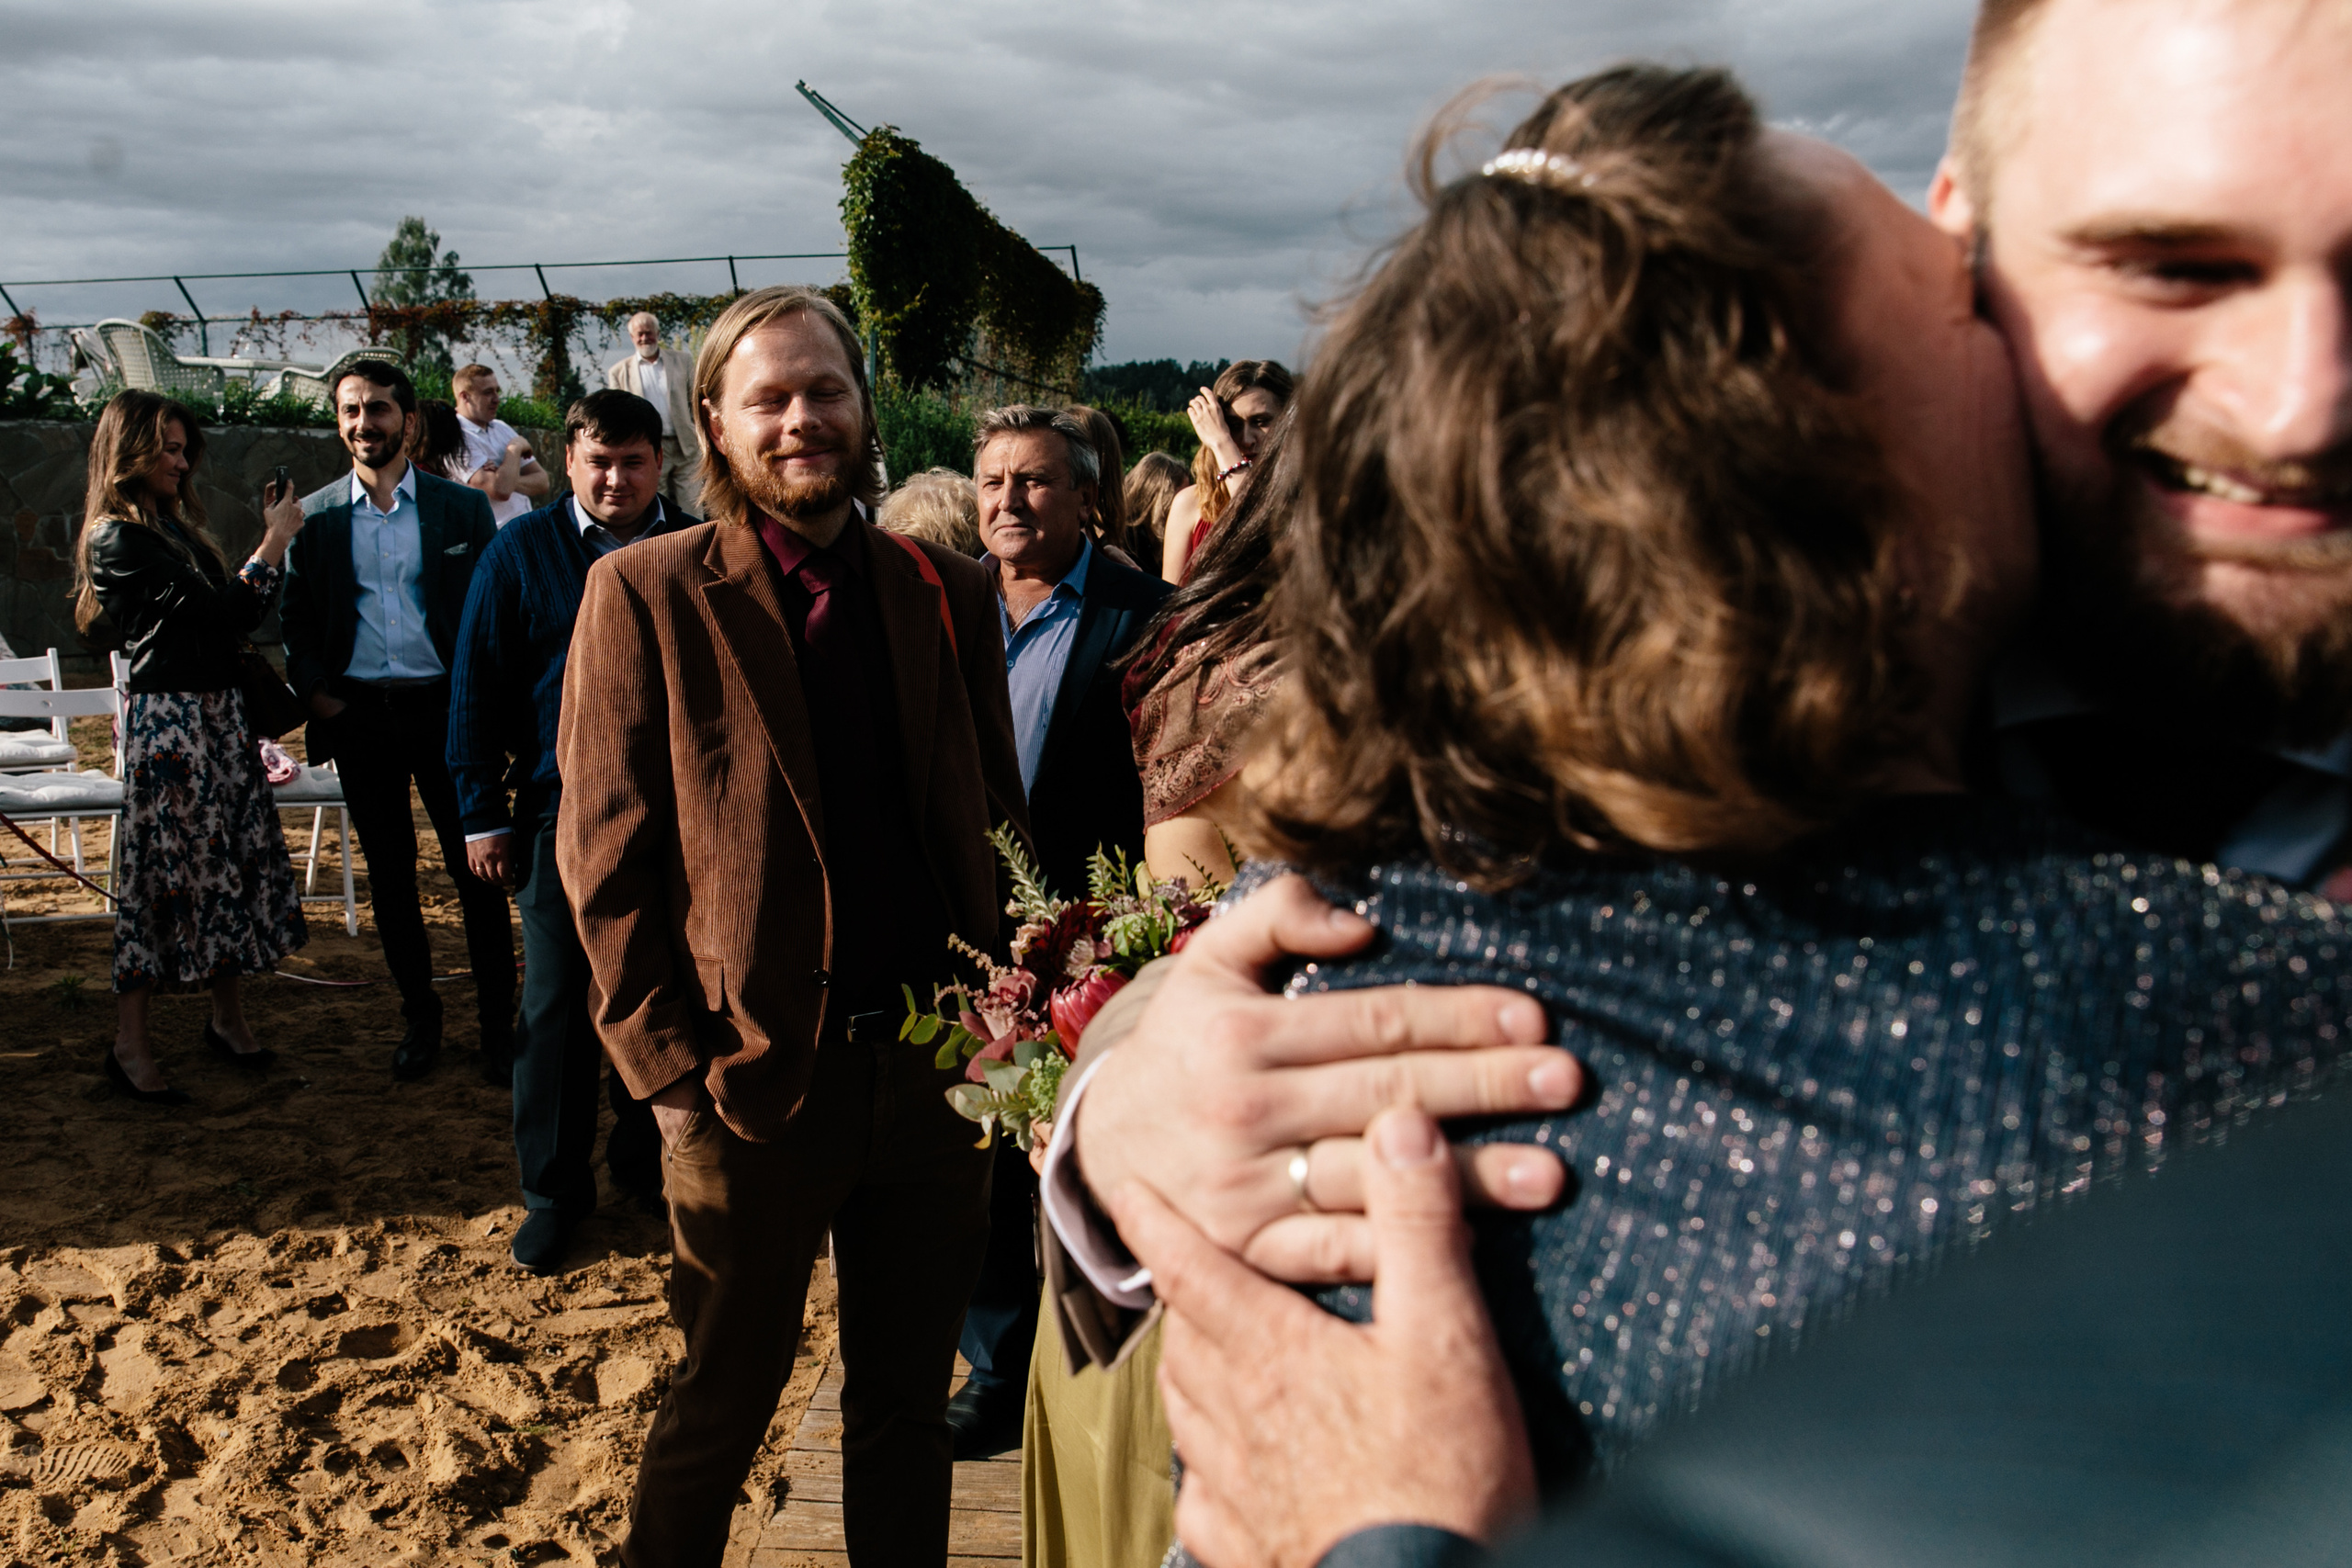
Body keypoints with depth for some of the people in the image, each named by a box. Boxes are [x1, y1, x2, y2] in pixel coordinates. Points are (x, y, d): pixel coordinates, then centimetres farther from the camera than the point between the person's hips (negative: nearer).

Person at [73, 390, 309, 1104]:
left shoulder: (176, 527, 15)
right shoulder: (119, 538, -12)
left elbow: (230, 616, 13)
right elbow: (219, 612, -18)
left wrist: (273, 539, 10)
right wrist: (275, 542, -11)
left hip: (218, 711, 9)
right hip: (167, 718, -8)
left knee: (234, 860, 11)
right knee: (163, 872, -3)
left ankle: (229, 1019, 23)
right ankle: (130, 1047, 8)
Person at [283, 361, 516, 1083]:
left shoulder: (463, 508, 3)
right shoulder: (314, 517, 7)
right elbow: (295, 619, 11)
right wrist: (314, 692, -3)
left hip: (445, 710, -2)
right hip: (358, 718, 2)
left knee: (477, 874, 0)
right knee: (390, 880, 10)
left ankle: (497, 1025, 10)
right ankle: (419, 1018, 24)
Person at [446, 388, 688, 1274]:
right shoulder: (522, 551, 1)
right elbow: (476, 686, 3)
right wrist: (481, 815, 0)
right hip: (561, 812, 0)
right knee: (555, 1004, 5)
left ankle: (644, 1164, 29)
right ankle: (554, 1190, 20)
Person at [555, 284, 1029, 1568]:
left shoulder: (946, 593, 5)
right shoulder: (645, 593, -5)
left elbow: (996, 824, 10)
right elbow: (604, 859, -6)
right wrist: (672, 1070, -10)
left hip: (931, 1067, 3)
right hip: (753, 1079, -3)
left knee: (907, 1411, 18)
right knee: (715, 1414, 15)